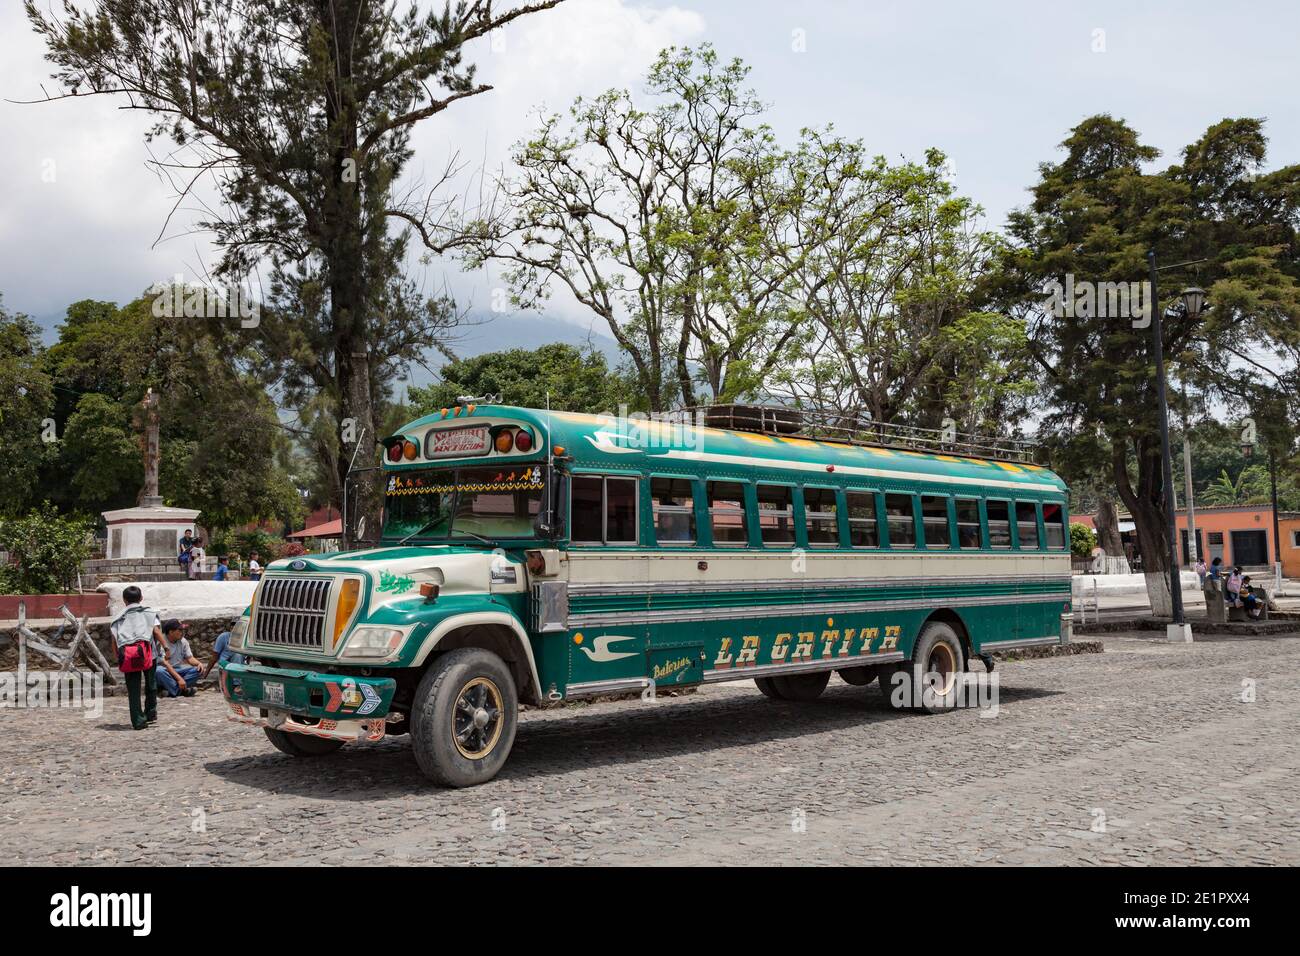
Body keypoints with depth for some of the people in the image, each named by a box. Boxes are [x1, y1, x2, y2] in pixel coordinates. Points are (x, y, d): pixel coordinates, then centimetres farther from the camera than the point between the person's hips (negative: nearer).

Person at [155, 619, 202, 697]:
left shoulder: (183, 641, 3)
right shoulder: (161, 642, -17)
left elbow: (189, 658, 6)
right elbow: (164, 663, -24)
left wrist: (198, 663, -19)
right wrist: (179, 678, -31)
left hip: (177, 669, 6)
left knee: (197, 670, -18)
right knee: (159, 671, -39)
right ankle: (181, 690, -31)